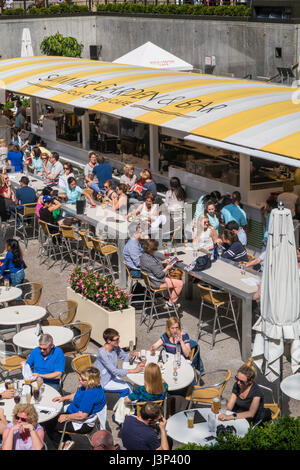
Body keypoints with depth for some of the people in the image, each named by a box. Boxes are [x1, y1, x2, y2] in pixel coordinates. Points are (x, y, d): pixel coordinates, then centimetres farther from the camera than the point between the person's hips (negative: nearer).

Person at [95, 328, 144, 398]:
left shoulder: (115, 347, -6)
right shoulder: (102, 353, -29)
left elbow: (124, 357, 11)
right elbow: (114, 371, -30)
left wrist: (132, 354, -14)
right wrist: (134, 370, -34)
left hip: (112, 377, 7)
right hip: (103, 383, -7)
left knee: (130, 387, -10)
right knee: (126, 389, -16)